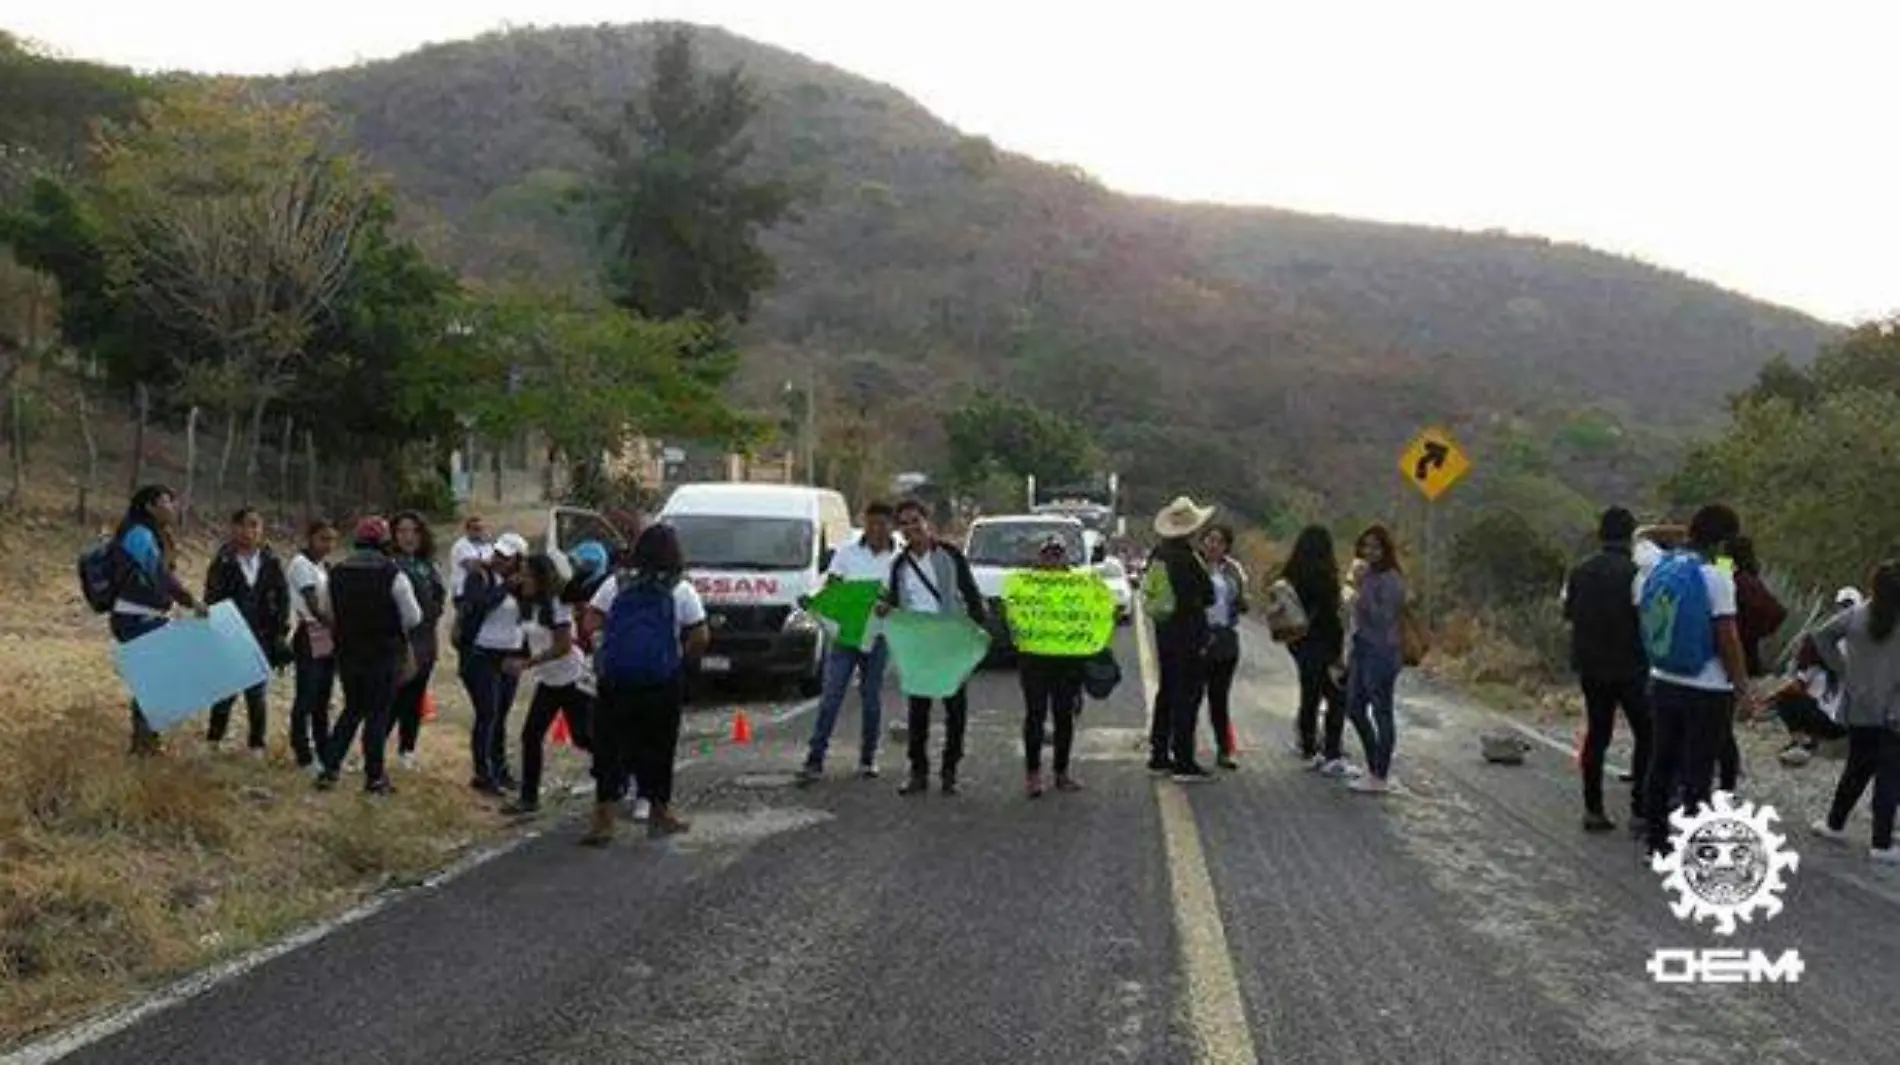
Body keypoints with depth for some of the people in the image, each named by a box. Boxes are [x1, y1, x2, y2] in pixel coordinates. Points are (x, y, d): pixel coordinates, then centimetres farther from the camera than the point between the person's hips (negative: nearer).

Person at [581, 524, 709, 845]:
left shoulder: (616, 584, 3)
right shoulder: (681, 590, -2)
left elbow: (590, 625, -1)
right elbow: (701, 637, -5)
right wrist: (683, 655, 13)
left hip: (614, 683, 1)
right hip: (662, 685, -1)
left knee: (609, 749, 5)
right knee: (658, 749, 12)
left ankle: (603, 820, 0)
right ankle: (659, 814, 23)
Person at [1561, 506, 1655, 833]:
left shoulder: (1580, 572, 2)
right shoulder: (1634, 572, -15)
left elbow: (1568, 613, 10)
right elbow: (1647, 619, -14)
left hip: (1591, 667, 5)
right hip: (1630, 667, -5)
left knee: (1596, 735, 11)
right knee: (1646, 735, 4)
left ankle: (1593, 809, 11)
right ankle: (1640, 810, 0)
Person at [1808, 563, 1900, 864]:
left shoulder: (1856, 615, -1)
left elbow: (1822, 636, 4)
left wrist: (1843, 667, 6)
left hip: (1859, 710, 4)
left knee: (1856, 770, 20)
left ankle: (1835, 824, 29)